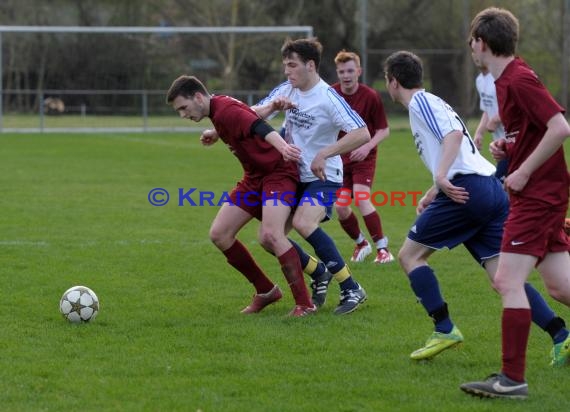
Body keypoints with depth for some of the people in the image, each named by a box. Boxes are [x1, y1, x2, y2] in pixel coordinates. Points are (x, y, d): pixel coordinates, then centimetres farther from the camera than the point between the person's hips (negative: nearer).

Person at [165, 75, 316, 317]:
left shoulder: (225, 111, -22)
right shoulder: (218, 111, 7)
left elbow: (260, 128, -42)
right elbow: (247, 118, 27)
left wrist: (282, 147, -60)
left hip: (278, 172, -10)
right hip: (254, 177, 10)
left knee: (270, 235, -29)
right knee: (219, 234, 2)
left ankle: (304, 303, -20)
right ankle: (266, 291, 13)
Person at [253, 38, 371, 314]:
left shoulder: (328, 98, -18)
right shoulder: (285, 91, 3)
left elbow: (362, 135, -25)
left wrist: (324, 154, -28)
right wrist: (272, 107, -13)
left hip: (323, 177, -7)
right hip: (292, 175, 8)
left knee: (303, 223, -31)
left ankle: (351, 289, -21)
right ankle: (320, 275, 21)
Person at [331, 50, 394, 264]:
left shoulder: (370, 96, -13)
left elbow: (384, 130, -6)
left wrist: (368, 146, -21)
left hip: (363, 156, -3)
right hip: (340, 157, 3)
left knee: (361, 199, -21)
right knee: (340, 207, -4)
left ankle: (382, 249, -11)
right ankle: (360, 244, 23)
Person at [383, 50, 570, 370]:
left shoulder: (420, 102, 0)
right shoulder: (432, 102, 28)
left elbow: (454, 134, -18)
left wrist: (441, 177, -28)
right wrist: (433, 195, 41)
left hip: (467, 189, -9)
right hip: (492, 187, 9)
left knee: (410, 255, 6)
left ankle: (445, 330, -1)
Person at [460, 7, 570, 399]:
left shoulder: (519, 80, -17)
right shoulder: (506, 79, 13)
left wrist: (524, 171, -19)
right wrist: (507, 146, 7)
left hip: (538, 193, -10)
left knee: (509, 281, -11)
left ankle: (512, 379, -10)